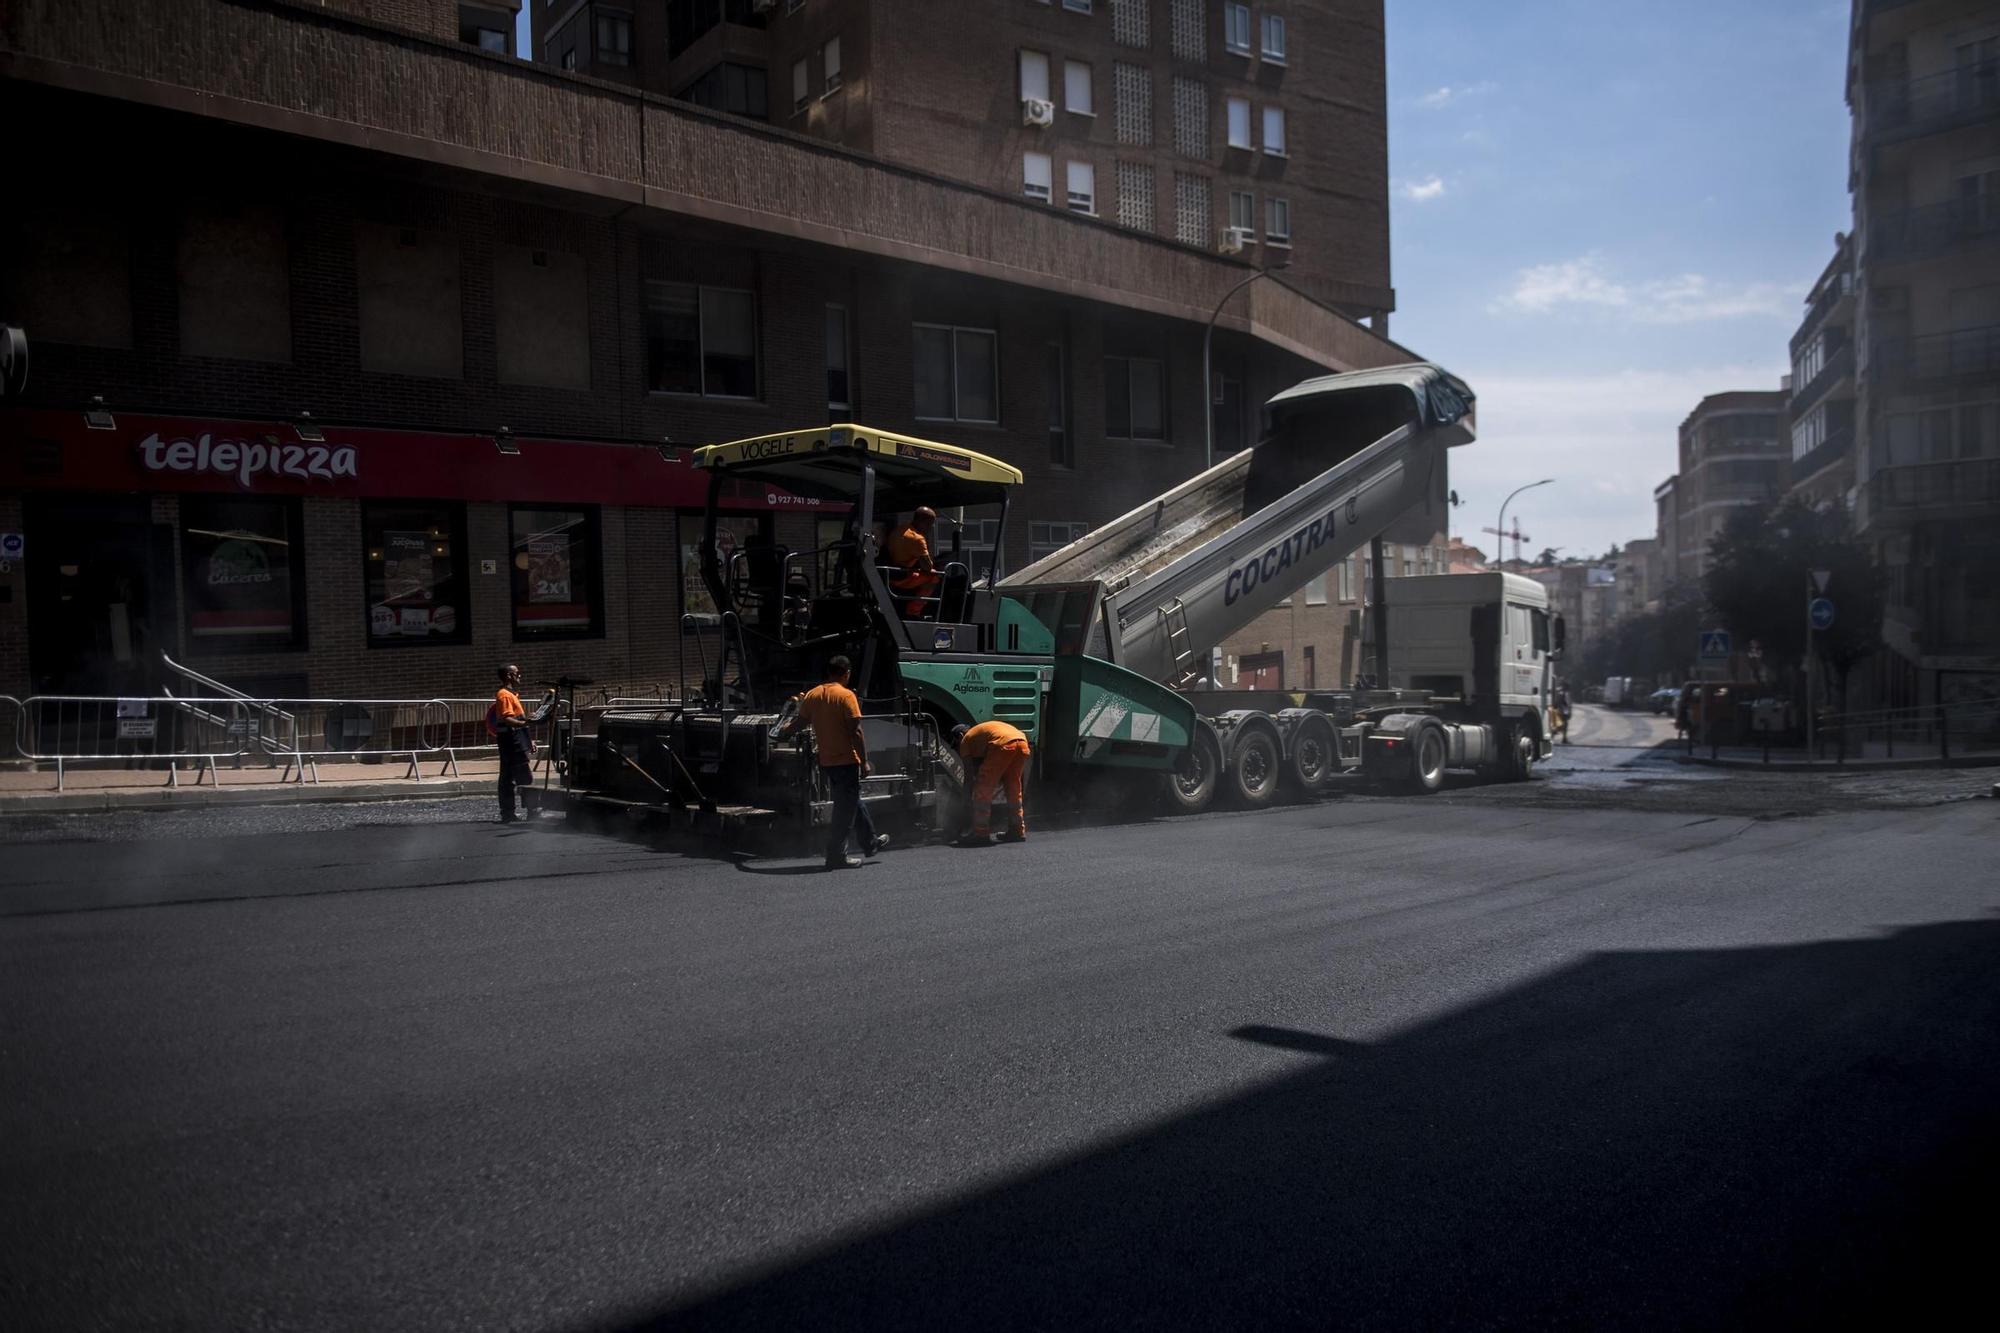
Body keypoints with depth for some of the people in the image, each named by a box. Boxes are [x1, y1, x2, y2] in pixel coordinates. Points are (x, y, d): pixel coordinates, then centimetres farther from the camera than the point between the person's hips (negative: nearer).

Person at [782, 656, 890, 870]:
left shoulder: (812, 695, 5)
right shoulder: (846, 696, -14)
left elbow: (799, 722, 16)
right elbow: (855, 732, -17)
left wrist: (784, 732, 37)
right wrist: (864, 761, -12)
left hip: (825, 761, 7)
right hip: (846, 760, -7)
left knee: (852, 802, 21)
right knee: (846, 809, 1)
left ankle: (870, 842, 33)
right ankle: (836, 856, 3)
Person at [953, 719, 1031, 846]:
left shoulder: (965, 740, 23)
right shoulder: (980, 732, 42)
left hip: (1002, 745, -7)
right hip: (1023, 743, 7)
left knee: (983, 789, 4)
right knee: (1014, 791, 21)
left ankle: (980, 834, 3)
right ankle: (1018, 831, 25)